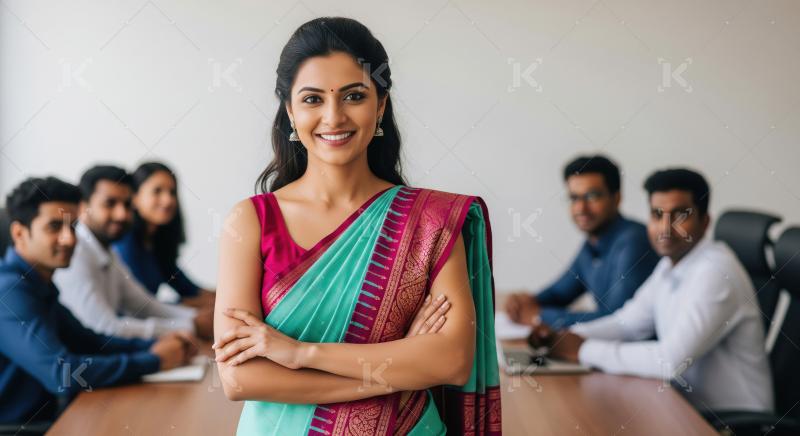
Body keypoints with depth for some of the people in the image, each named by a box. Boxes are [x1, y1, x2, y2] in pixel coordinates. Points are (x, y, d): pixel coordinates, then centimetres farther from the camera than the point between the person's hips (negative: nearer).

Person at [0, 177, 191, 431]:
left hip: (41, 420, 8)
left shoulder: (38, 286, 8)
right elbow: (62, 374, -26)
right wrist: (153, 361, -17)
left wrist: (153, 346, 0)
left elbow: (86, 341, 16)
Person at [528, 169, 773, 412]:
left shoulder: (715, 271, -22)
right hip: (691, 407, 7)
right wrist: (564, 338, -3)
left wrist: (585, 351, -20)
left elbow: (671, 361, -28)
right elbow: (628, 322, 14)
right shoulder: (669, 266, 5)